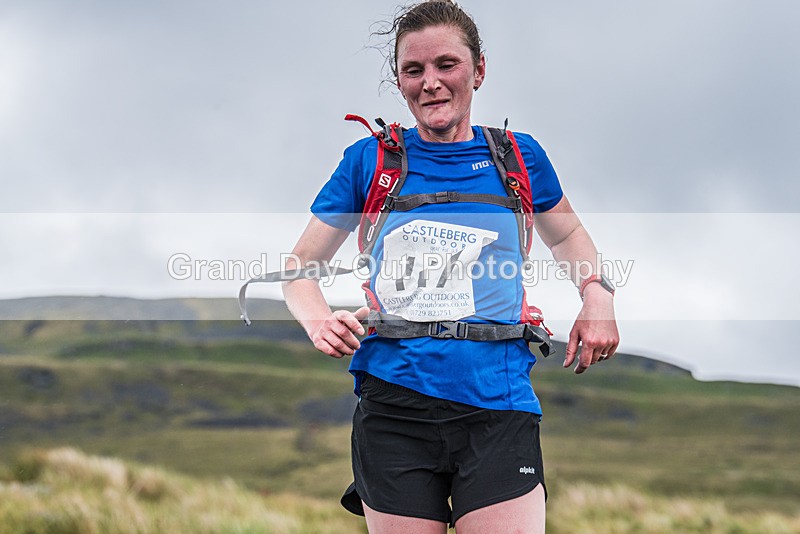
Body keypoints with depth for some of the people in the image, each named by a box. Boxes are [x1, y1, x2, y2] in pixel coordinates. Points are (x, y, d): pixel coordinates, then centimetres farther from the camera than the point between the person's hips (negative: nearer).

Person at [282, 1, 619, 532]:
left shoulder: (517, 156, 10)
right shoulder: (369, 161, 7)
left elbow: (567, 235, 28)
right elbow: (300, 267, 14)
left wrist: (598, 295, 8)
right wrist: (320, 320, -7)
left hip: (498, 407, 0)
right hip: (394, 406, 0)